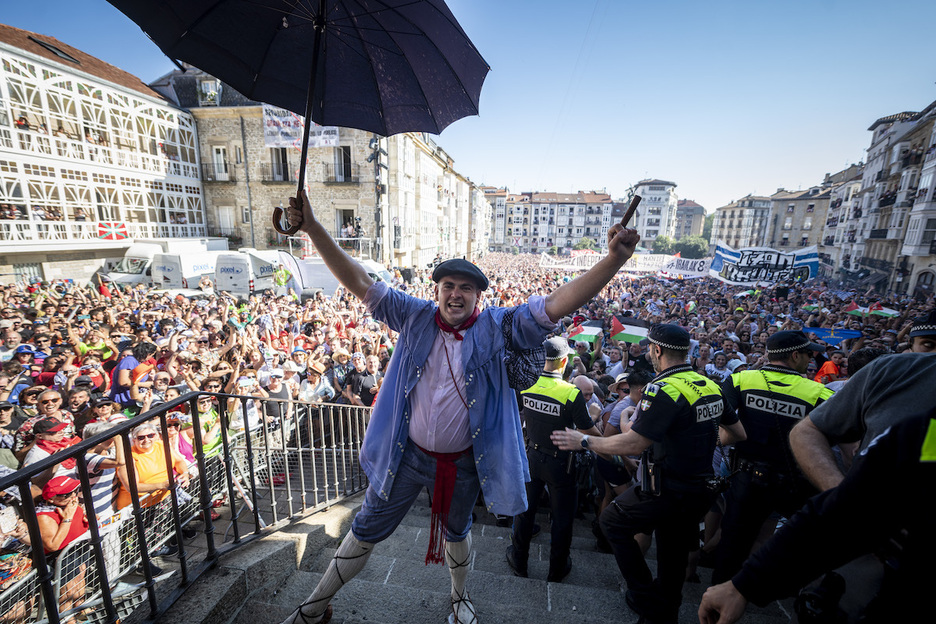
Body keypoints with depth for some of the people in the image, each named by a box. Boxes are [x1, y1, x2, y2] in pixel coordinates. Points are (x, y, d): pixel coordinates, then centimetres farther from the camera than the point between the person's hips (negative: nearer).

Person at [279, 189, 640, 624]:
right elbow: (360, 283, -12)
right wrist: (313, 228, -19)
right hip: (407, 455, 1)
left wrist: (613, 261, -36)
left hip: (463, 463, 0)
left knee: (456, 532, 29)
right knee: (366, 529, 20)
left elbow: (555, 305, -25)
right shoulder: (415, 317, -11)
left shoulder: (495, 327, -16)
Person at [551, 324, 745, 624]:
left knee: (612, 520, 11)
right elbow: (737, 433, 14)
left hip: (669, 492, -8)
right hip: (700, 490, 8)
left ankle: (646, 597, 18)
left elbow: (634, 443, -28)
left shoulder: (663, 389, -25)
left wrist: (584, 440, -19)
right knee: (673, 557, 23)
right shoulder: (710, 386, 2)